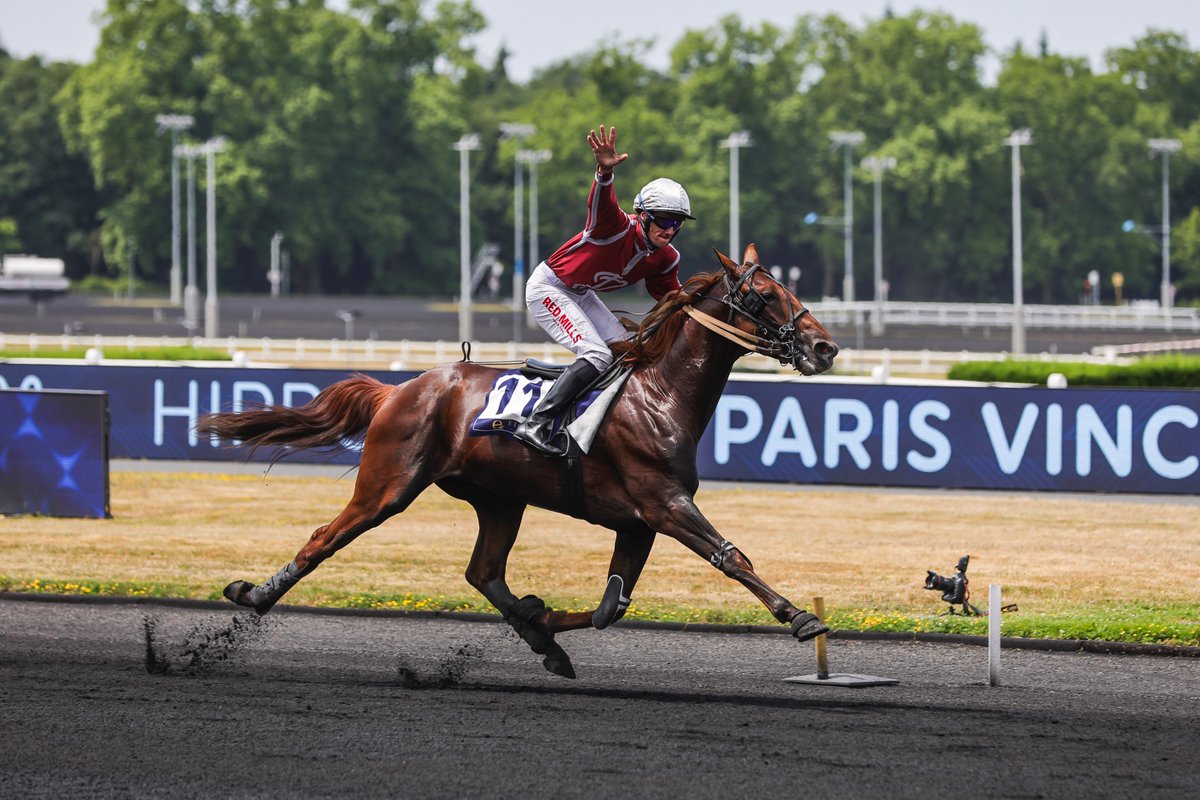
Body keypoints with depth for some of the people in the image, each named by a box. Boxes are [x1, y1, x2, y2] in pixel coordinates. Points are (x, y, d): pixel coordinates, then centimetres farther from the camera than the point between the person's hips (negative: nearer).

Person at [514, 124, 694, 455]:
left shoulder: (666, 260, -5)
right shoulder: (619, 227, -29)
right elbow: (602, 205, -51)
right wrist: (605, 172, -71)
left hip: (580, 296, 9)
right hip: (548, 288, -9)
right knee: (597, 355, -22)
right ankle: (535, 424, -28)